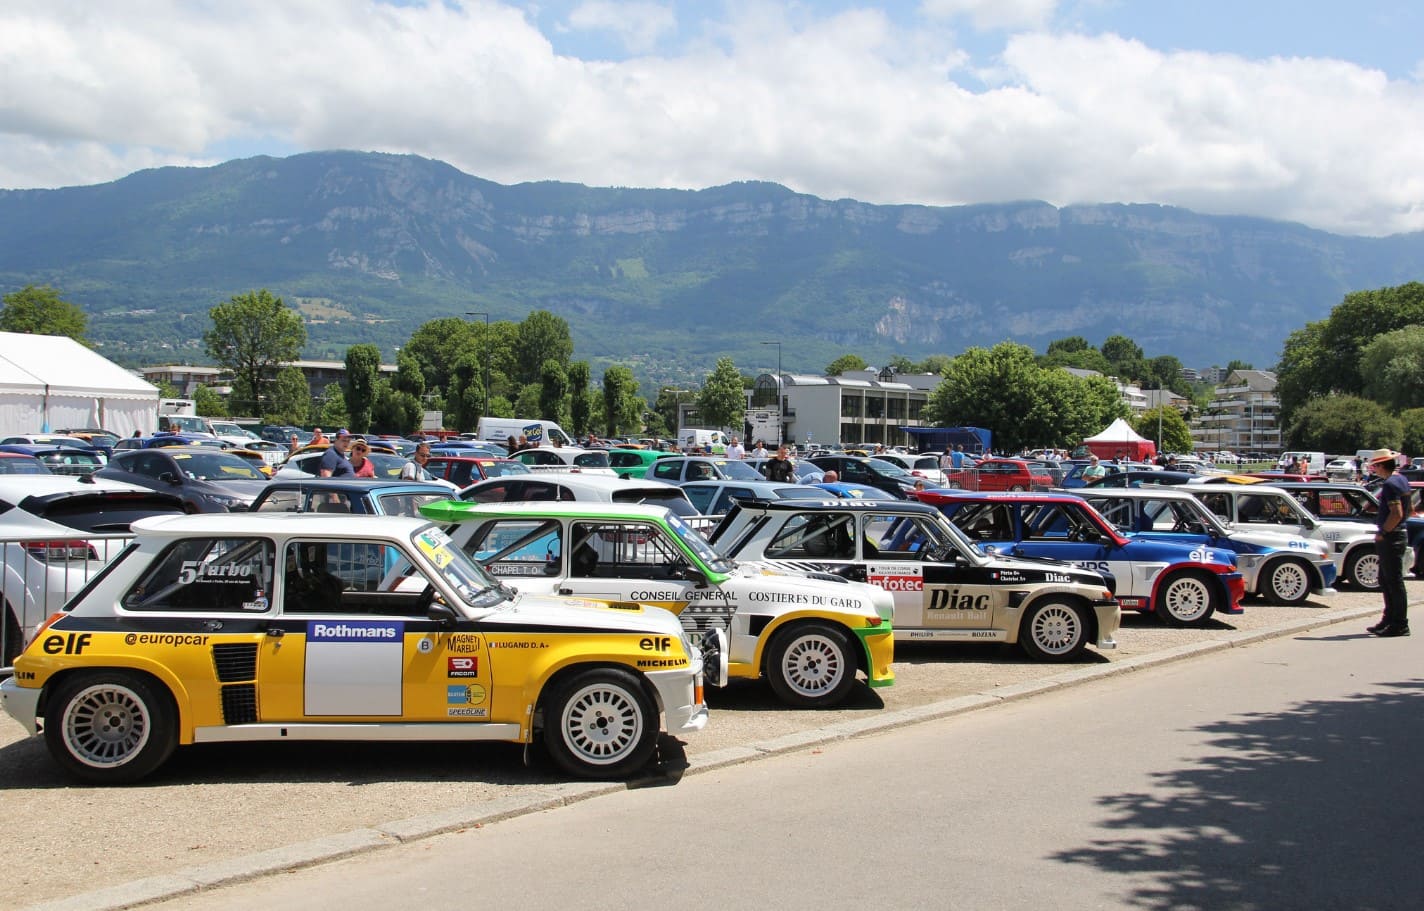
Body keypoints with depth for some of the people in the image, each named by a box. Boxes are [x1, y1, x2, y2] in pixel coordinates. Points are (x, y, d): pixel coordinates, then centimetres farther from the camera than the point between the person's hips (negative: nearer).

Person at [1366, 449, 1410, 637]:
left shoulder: (1390, 484, -18)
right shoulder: (1401, 480, 13)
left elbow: (1396, 514, -26)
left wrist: (1382, 533, -17)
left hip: (1391, 538, -10)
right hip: (1399, 534, 10)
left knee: (1394, 581, -5)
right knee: (1386, 580, 17)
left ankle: (1400, 625, -1)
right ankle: (1390, 620, 24)